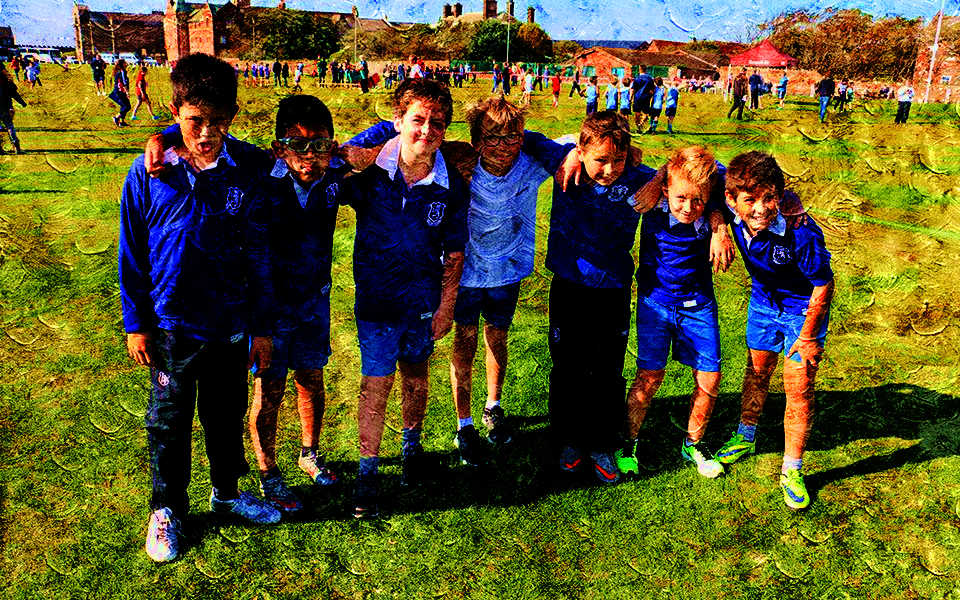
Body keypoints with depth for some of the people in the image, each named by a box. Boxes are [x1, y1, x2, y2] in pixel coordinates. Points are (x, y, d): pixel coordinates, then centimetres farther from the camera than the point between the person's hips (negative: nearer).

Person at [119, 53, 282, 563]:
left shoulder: (245, 170, -8)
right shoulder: (149, 172, -10)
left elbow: (257, 253, -1)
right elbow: (131, 252, -1)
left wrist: (261, 326, 1)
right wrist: (135, 323, 1)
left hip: (230, 324, 1)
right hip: (171, 325, -1)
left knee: (227, 415, 18)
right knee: (168, 423, 14)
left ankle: (226, 492, 41)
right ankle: (166, 510, 34)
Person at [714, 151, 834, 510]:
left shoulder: (802, 234, -38)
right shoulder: (735, 216, -25)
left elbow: (823, 286, -23)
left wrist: (807, 337, -14)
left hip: (804, 309, -5)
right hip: (764, 301, 5)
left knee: (798, 390, 0)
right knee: (757, 372, 20)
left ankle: (792, 470, 17)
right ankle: (745, 437, 43)